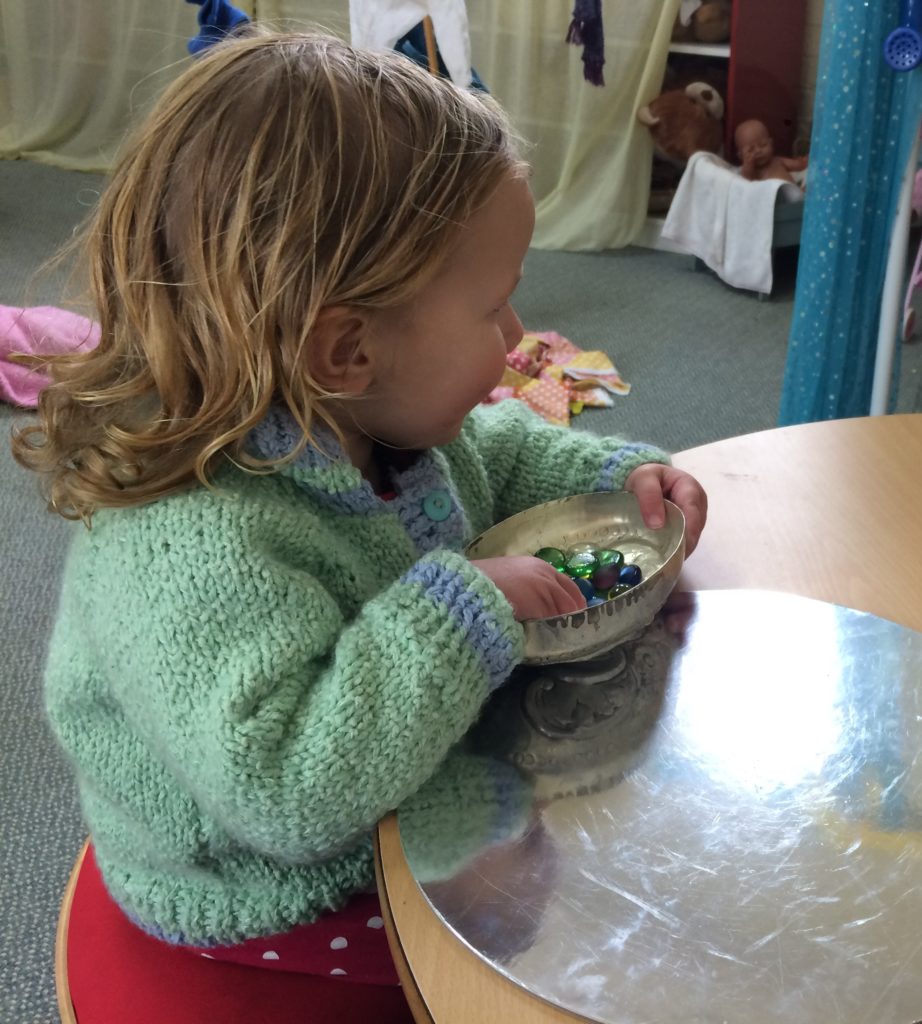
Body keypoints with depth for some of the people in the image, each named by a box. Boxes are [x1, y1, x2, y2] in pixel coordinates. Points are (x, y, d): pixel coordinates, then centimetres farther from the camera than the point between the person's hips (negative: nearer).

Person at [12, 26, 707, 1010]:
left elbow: (501, 457, 15)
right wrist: (457, 607, -39)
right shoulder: (195, 553, -38)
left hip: (407, 806, 8)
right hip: (271, 907, -8)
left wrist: (613, 476, -2)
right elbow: (287, 789, -43)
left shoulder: (398, 418, -8)